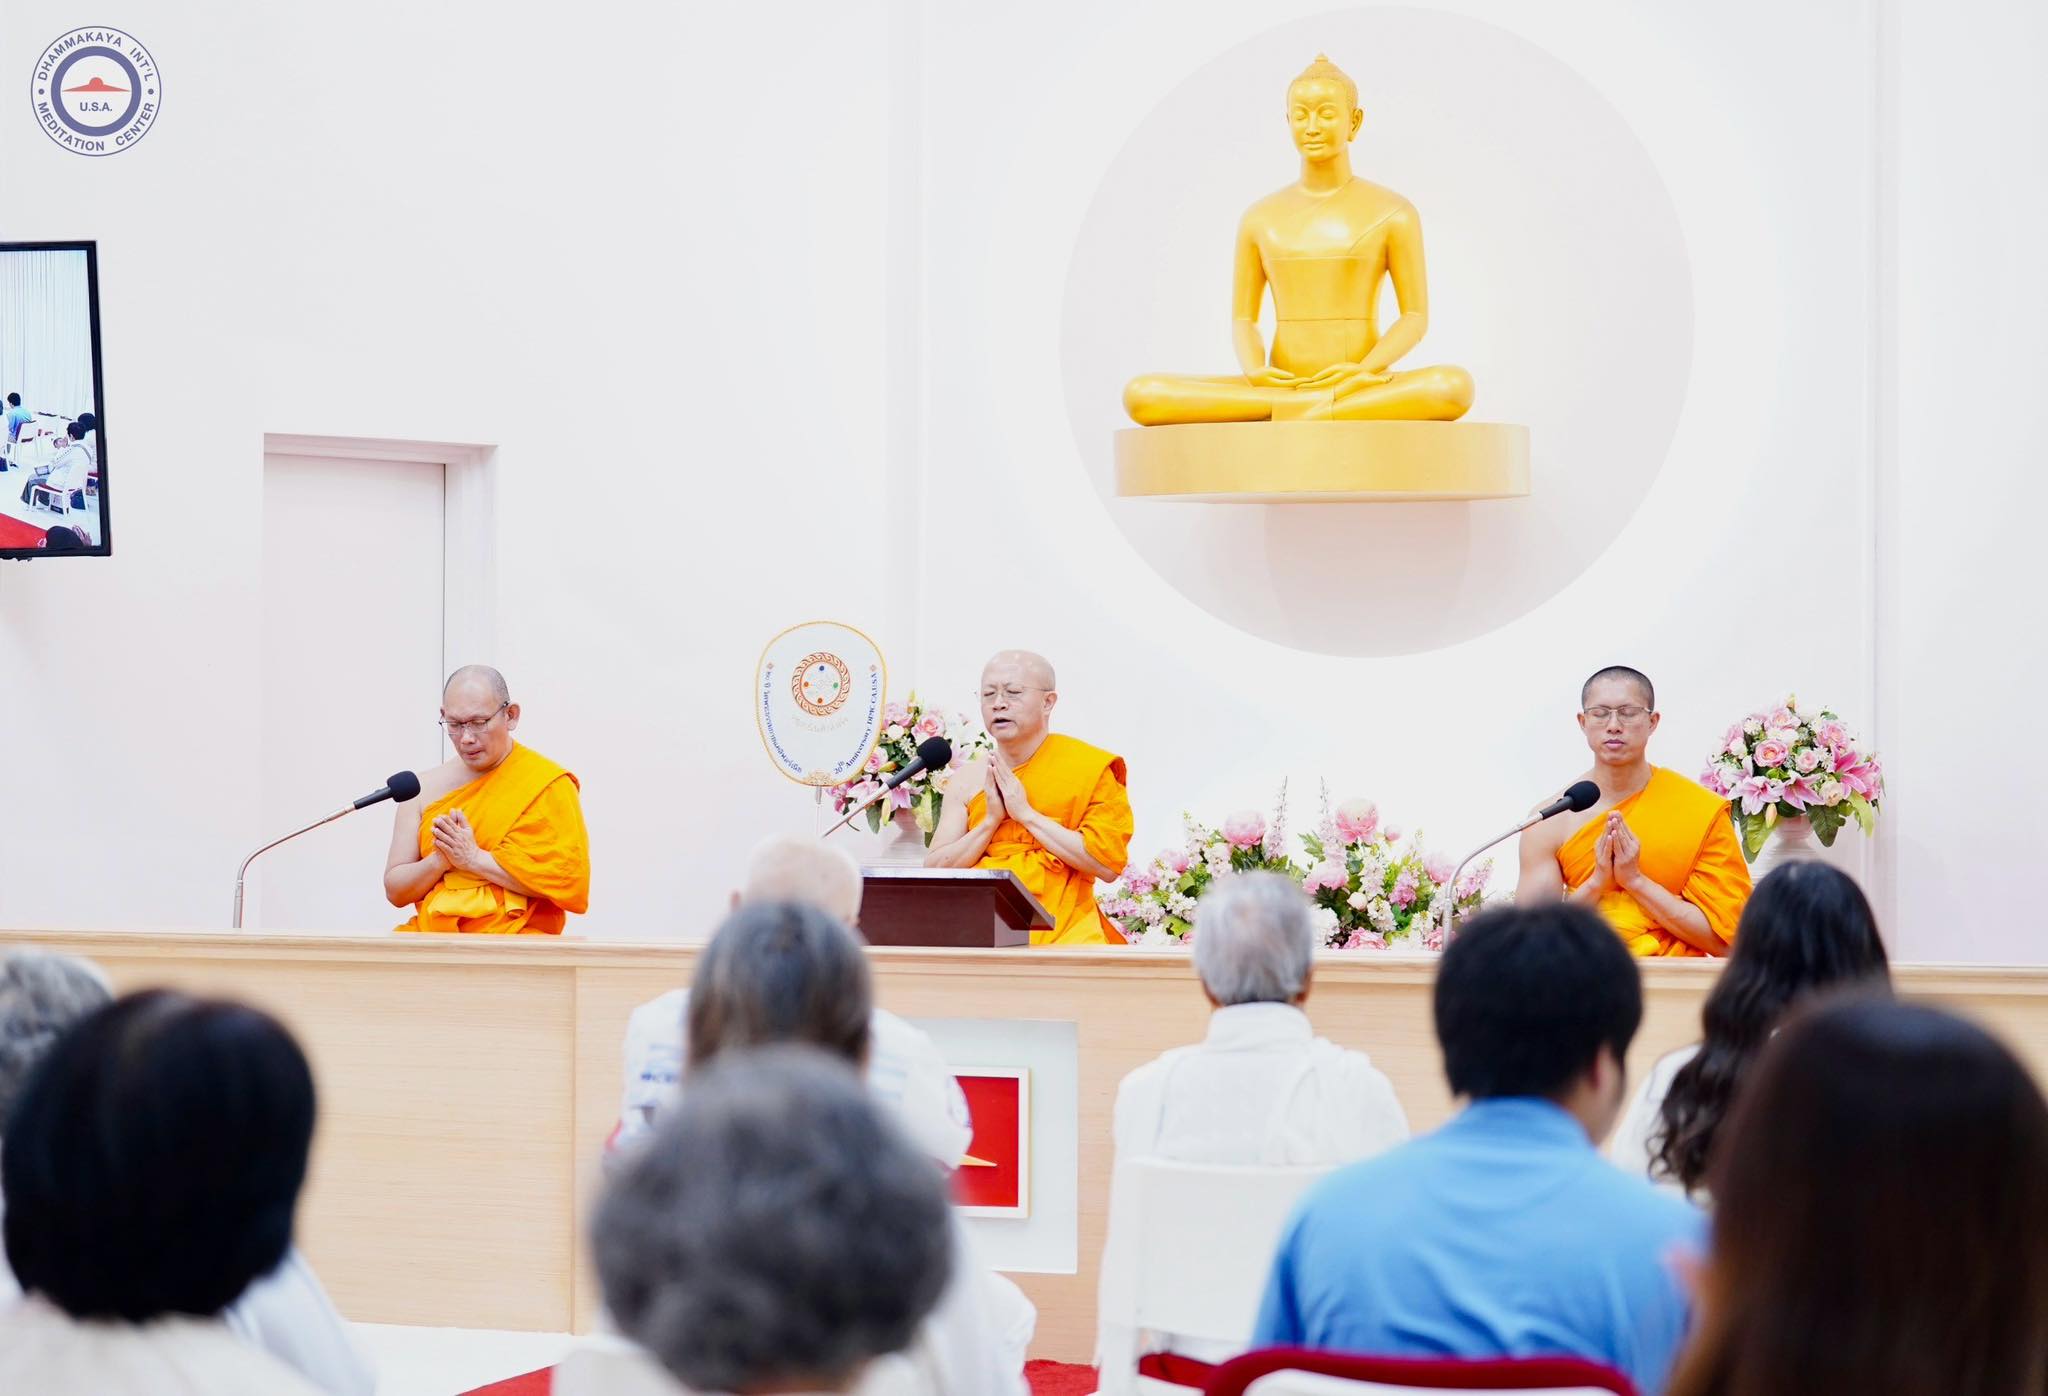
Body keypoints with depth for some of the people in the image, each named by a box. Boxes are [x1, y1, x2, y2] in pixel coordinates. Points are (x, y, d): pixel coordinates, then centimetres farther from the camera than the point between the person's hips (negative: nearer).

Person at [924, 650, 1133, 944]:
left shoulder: (1091, 769, 3)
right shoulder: (967, 778, 13)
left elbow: (1108, 864, -8)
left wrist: (1025, 812, -7)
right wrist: (991, 819, -5)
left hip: (1060, 931, -2)